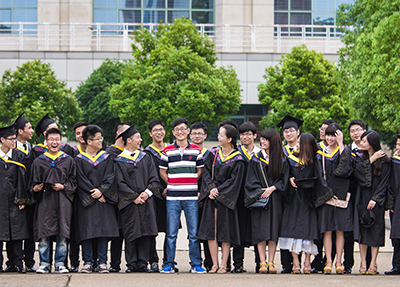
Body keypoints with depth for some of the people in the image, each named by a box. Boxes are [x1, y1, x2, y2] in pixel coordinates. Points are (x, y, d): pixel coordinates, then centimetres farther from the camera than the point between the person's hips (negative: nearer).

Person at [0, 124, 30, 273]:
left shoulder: (19, 156, 7)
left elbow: (22, 179, 5)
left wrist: (22, 199, -2)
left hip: (13, 199, 1)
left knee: (16, 232, 0)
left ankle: (17, 263, 5)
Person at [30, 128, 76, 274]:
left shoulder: (68, 160, 10)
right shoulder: (39, 161, 10)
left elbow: (73, 181, 8)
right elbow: (33, 182, 11)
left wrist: (63, 186, -8)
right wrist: (35, 188, -10)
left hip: (63, 201, 0)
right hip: (44, 201, 0)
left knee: (62, 234, -3)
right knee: (44, 234, -4)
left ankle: (60, 263, 4)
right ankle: (44, 264, 3)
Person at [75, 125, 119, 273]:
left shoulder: (106, 157, 11)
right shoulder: (79, 160, 3)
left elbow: (110, 176, 2)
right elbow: (81, 180, -5)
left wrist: (101, 191, -13)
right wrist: (94, 194, -12)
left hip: (103, 199, 2)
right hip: (86, 200, -2)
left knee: (104, 230, -3)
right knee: (86, 232, -4)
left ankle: (103, 262, 2)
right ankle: (88, 262, 2)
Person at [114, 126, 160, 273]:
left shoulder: (145, 158, 13)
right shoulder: (119, 161, 1)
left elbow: (154, 178, 8)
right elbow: (120, 183, -6)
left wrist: (147, 192, -8)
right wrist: (134, 197, -13)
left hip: (146, 200, 3)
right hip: (128, 203, -3)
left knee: (145, 233, -2)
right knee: (131, 233, -4)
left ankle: (142, 263, 3)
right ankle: (132, 264, 3)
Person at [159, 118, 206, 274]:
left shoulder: (196, 150, 7)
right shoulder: (167, 151, 6)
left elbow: (200, 171, 13)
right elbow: (162, 172, 12)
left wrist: (190, 184, 6)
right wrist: (173, 184, 6)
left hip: (191, 197, 0)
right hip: (172, 197, 0)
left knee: (194, 233, 1)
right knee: (171, 233, 2)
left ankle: (196, 264, 7)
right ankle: (169, 264, 7)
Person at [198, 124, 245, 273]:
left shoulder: (237, 159, -4)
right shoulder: (214, 153, 9)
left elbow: (234, 180, -8)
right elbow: (207, 173, 6)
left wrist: (218, 191, -14)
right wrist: (211, 189, -9)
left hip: (226, 198, -4)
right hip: (211, 198, 4)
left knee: (225, 232, -2)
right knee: (211, 231, -1)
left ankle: (224, 265, 3)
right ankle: (215, 265, 4)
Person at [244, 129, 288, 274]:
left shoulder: (281, 160, 6)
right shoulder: (256, 159, 6)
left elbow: (283, 179, 3)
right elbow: (251, 181, 3)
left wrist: (272, 188, -12)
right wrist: (260, 193, -12)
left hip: (275, 199, 0)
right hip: (258, 199, 0)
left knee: (274, 230, -3)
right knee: (260, 230, -7)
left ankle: (271, 262, -1)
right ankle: (262, 263, -7)